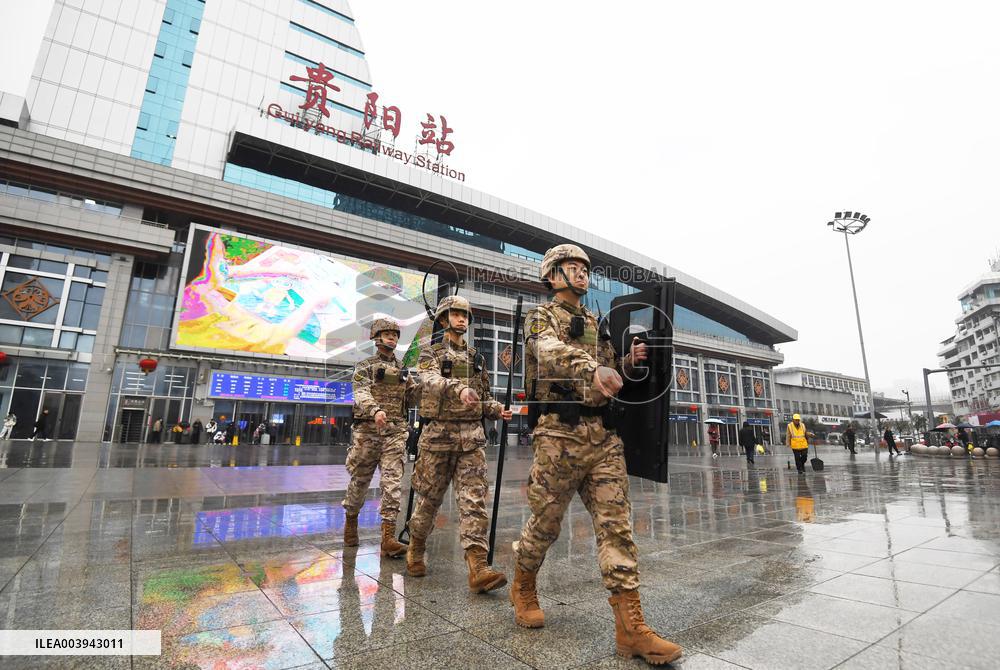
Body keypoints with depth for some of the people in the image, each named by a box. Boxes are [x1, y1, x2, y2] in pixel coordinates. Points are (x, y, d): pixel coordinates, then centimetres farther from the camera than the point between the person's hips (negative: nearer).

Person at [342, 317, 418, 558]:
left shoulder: (403, 370, 18)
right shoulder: (365, 366, 3)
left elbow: (415, 395, 14)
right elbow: (361, 394, -14)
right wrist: (375, 410, -34)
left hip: (396, 432, 2)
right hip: (368, 430, -2)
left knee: (392, 483, -7)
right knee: (360, 481, 11)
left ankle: (388, 538, -7)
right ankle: (351, 520, 36)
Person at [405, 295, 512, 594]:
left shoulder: (477, 358, 16)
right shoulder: (431, 353, 3)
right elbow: (430, 381, -19)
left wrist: (498, 410, 0)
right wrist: (458, 388, -38)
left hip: (472, 437, 3)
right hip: (439, 434, -3)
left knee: (474, 499, -6)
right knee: (430, 498, 10)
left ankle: (478, 568, -8)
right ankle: (415, 550, 33)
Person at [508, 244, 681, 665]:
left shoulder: (597, 324, 22)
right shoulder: (542, 317, 2)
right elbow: (552, 352, -21)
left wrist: (628, 361, 4)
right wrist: (592, 369, -40)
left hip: (604, 436, 6)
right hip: (560, 433, -5)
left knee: (616, 526, 1)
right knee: (546, 522, 6)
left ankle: (631, 627, 7)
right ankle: (523, 589, 31)